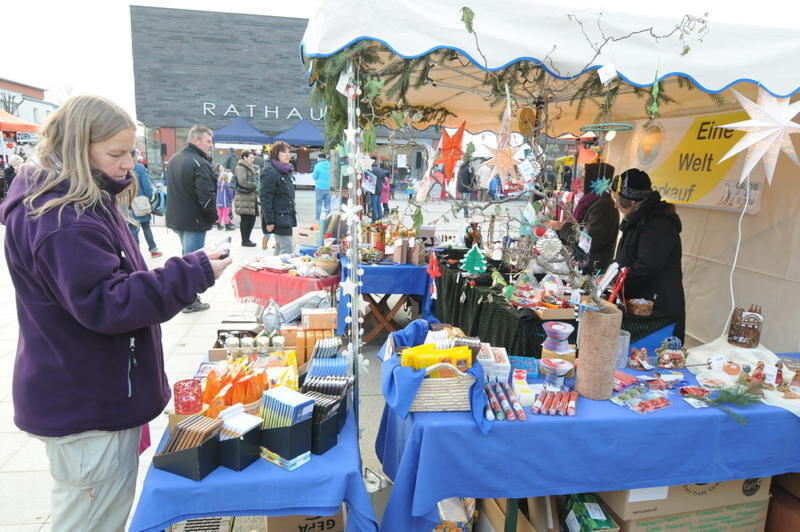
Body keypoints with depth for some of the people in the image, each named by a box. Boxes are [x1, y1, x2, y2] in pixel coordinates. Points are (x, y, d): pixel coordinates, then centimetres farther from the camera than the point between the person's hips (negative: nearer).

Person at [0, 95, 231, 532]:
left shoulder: (84, 202, 10)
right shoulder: (62, 221, -24)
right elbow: (106, 304, -28)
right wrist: (193, 273, -27)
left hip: (100, 395, 10)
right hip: (87, 408, -10)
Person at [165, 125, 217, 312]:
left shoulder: (175, 159, 10)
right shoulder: (200, 164, -19)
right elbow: (207, 197, -24)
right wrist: (213, 216, -8)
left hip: (176, 218, 9)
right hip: (194, 220, -9)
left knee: (187, 257, 21)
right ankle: (190, 301, 10)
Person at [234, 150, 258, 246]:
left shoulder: (249, 168, 22)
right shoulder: (241, 167, -8)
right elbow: (242, 181, -20)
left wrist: (256, 193, 11)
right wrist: (255, 185, -9)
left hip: (251, 197, 9)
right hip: (244, 197, -9)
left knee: (252, 219, 9)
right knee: (245, 219, -3)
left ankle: (247, 239, 19)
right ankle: (244, 240, 4)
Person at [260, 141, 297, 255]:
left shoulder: (287, 172, 15)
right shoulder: (270, 172, -12)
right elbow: (265, 199, -17)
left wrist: (292, 214, 18)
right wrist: (269, 221, -21)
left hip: (287, 217, 9)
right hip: (278, 218, -9)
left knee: (280, 249, 13)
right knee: (287, 249, -10)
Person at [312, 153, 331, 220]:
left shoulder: (318, 166, -9)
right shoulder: (329, 164, 3)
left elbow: (315, 176, -3)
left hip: (320, 187, -3)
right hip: (328, 187, 3)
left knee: (319, 203, 2)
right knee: (327, 203, 7)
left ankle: (318, 217, 4)